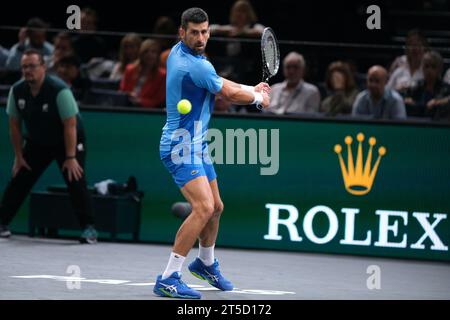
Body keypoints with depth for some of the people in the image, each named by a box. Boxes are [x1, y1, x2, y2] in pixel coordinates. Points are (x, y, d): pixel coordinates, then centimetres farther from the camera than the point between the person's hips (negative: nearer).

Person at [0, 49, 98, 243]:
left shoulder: (59, 90, -29)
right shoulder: (17, 91, -13)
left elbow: (70, 125, -26)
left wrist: (70, 158, -26)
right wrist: (19, 156, -2)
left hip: (68, 141, -5)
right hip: (36, 143, 5)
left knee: (75, 181, -18)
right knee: (18, 181, 1)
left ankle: (88, 228, -14)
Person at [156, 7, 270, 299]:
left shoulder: (179, 51, 7)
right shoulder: (194, 66, -23)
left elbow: (218, 83, 23)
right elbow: (230, 94, -8)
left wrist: (251, 89, 13)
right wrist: (258, 98, 12)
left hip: (196, 146, 11)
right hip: (181, 147, -11)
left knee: (215, 207, 23)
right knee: (203, 208, -23)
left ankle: (206, 263, 46)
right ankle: (168, 279, -24)